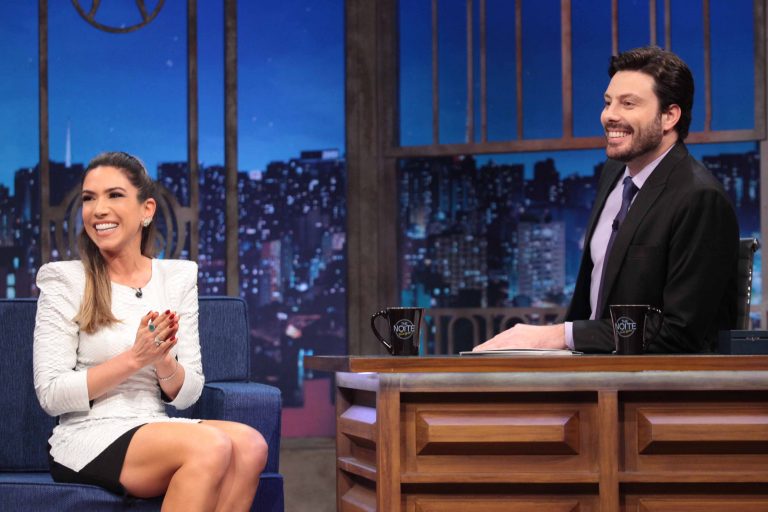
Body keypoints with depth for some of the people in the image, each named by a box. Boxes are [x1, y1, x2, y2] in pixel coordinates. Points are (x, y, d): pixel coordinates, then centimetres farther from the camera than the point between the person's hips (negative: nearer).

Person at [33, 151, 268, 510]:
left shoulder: (178, 277, 11)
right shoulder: (65, 280, 0)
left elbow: (188, 394, 10)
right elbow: (50, 395, -7)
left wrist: (163, 362, -13)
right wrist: (134, 358, -16)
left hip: (157, 429, 5)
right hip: (88, 436, -5)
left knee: (249, 446, -29)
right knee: (212, 447, -33)